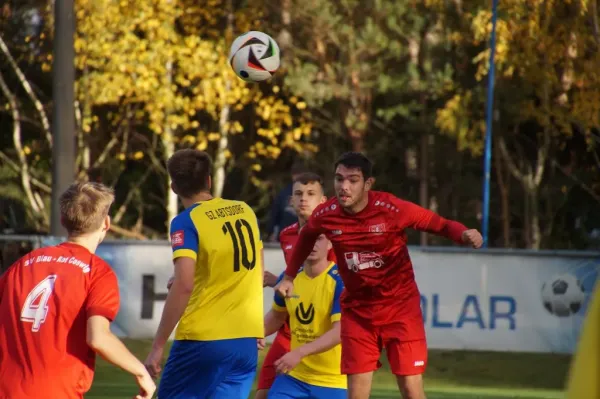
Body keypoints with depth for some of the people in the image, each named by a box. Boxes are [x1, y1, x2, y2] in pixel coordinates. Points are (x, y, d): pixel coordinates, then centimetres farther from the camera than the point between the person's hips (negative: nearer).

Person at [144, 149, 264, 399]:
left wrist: (158, 346, -16)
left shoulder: (186, 222, -9)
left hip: (203, 340, -5)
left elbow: (183, 286, -19)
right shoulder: (245, 211, 9)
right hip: (247, 340, 5)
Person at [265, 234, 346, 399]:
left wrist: (300, 353, -37)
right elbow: (277, 316, 23)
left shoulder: (340, 280, -16)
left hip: (333, 381, -5)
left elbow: (340, 331, -26)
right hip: (294, 376, 5)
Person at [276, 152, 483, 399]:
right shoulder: (325, 215, -10)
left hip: (400, 306, -3)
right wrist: (289, 277, 13)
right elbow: (306, 237, 14)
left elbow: (439, 224, -15)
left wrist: (464, 235, -35)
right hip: (357, 310, 3)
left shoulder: (391, 209, -21)